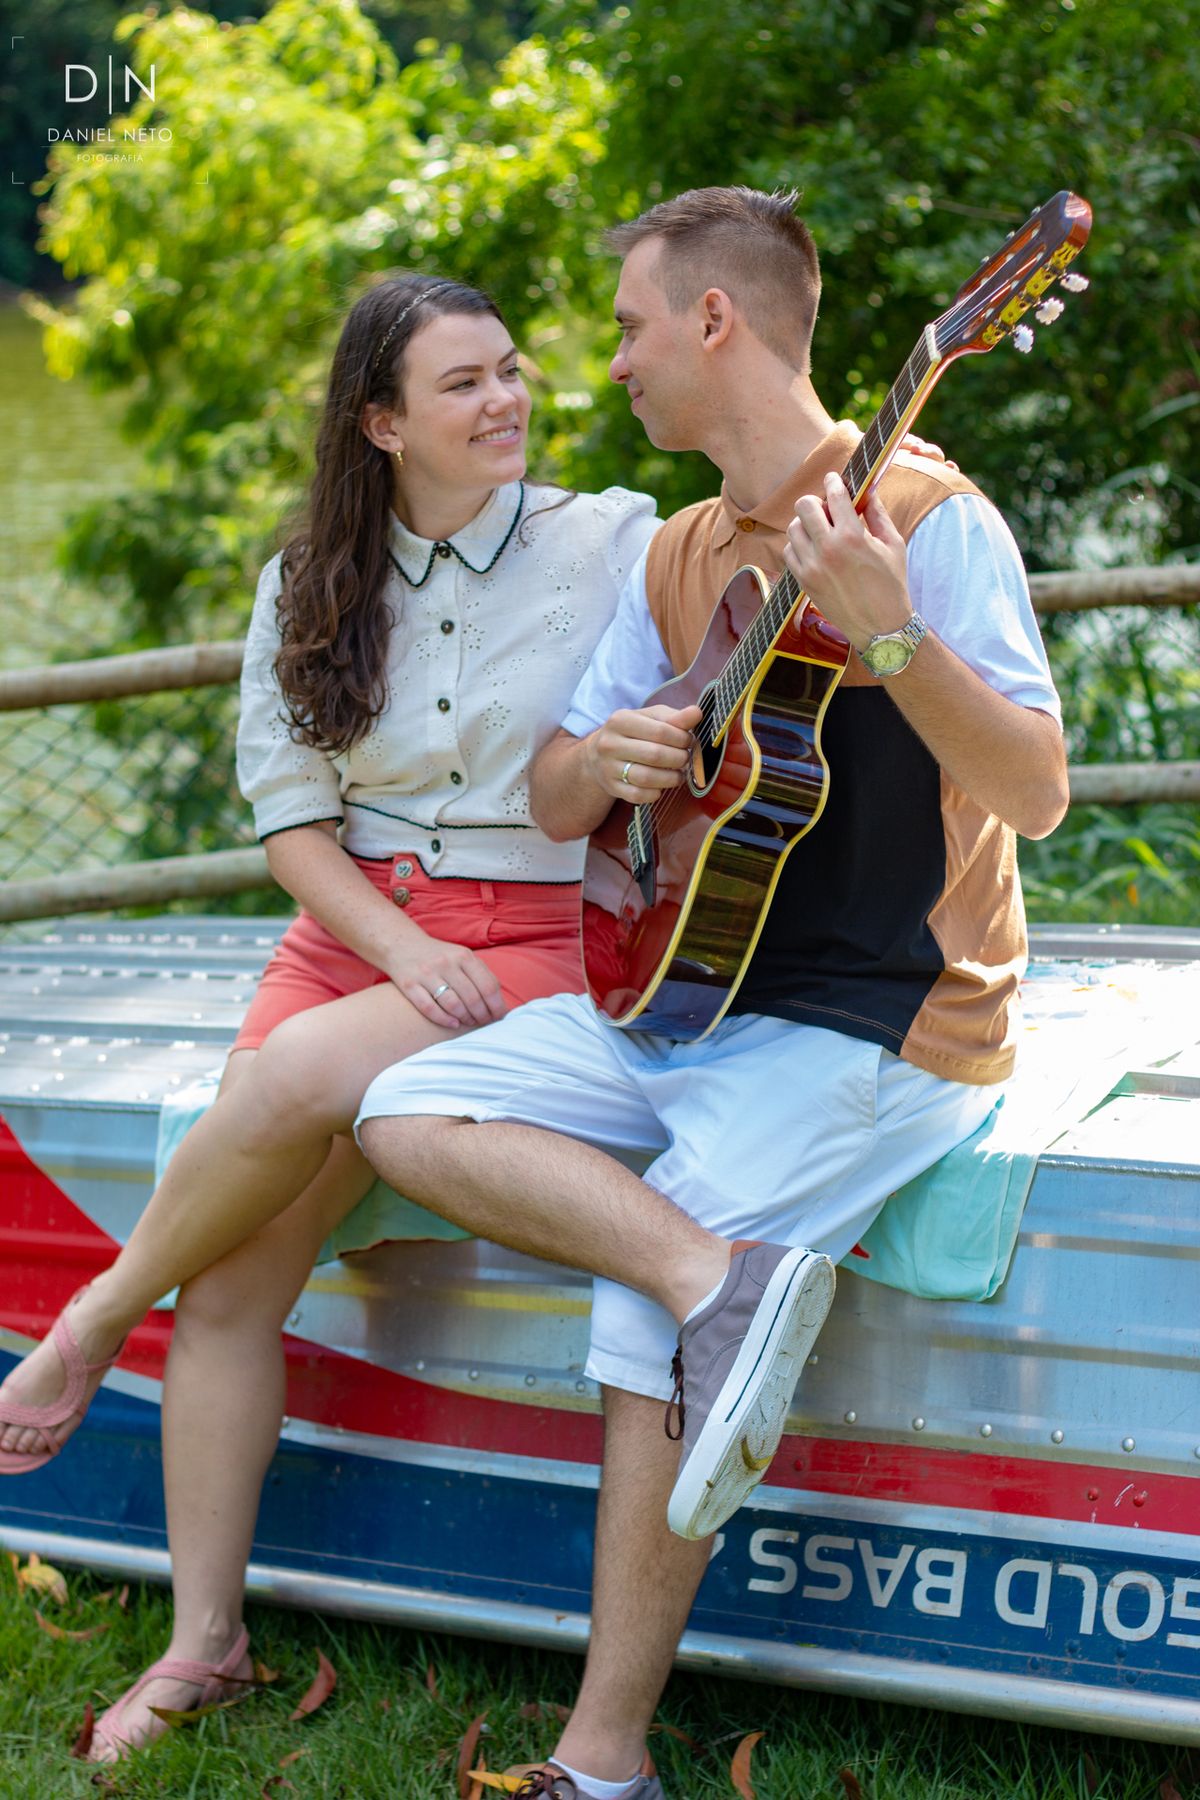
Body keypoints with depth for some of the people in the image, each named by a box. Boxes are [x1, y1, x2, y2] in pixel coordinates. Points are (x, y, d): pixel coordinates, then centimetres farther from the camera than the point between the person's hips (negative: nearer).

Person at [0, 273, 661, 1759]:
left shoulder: (612, 545, 2)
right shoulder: (312, 589, 10)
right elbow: (288, 815, 6)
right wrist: (402, 949, -9)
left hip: (544, 939, -3)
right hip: (352, 930, 4)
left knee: (303, 1074, -33)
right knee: (230, 1272, -13)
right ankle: (202, 1645, -1)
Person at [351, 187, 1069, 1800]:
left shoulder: (925, 517, -10)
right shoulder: (676, 557, 13)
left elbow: (1039, 795, -19)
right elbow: (553, 805, 14)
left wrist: (890, 638, -34)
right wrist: (603, 759, -10)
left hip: (882, 1020, -8)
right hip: (692, 985, 8)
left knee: (648, 1327, -18)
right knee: (409, 1111, -8)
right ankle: (729, 1277, -20)